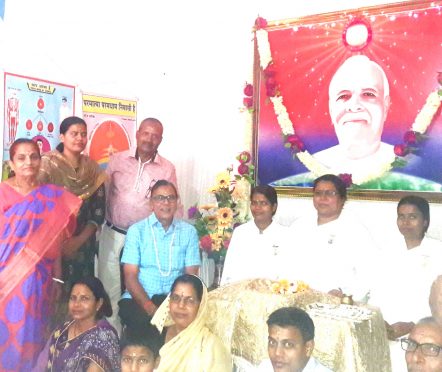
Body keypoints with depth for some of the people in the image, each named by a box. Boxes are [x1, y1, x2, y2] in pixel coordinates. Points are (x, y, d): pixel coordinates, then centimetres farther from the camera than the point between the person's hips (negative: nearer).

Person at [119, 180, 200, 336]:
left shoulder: (189, 232, 8)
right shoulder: (136, 230, 4)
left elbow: (191, 276, 4)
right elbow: (130, 276, -2)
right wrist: (151, 308, -18)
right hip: (139, 299, -1)